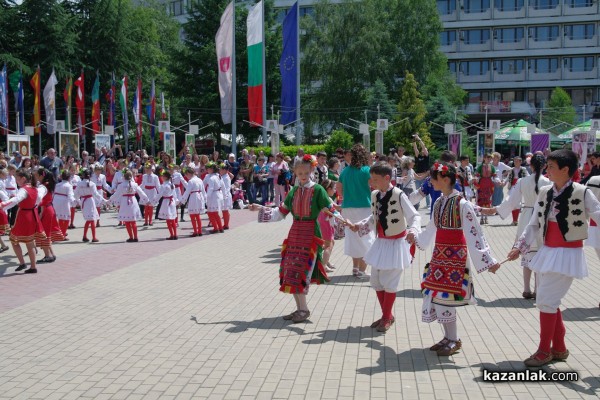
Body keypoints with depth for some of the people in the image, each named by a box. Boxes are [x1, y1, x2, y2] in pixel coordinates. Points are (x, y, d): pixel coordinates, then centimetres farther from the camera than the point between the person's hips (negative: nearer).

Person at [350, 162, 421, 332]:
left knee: (389, 282, 2)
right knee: (376, 281, 13)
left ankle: (387, 317, 20)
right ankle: (386, 315, 30)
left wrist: (413, 230, -38)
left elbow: (414, 216, -20)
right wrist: (360, 225, 2)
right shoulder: (374, 195, 1)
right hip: (381, 242, 7)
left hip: (396, 243, -7)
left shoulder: (399, 195, -20)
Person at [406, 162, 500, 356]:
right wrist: (416, 237, 34)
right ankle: (448, 337, 23)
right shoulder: (439, 202, 8)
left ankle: (454, 340, 12)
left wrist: (488, 260, -17)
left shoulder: (462, 204, -15)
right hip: (439, 253, 7)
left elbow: (474, 234, -16)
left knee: (445, 296, -5)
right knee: (436, 294, 9)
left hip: (455, 254, -7)